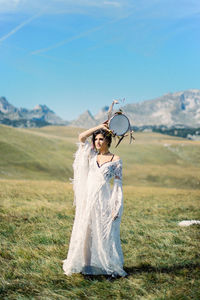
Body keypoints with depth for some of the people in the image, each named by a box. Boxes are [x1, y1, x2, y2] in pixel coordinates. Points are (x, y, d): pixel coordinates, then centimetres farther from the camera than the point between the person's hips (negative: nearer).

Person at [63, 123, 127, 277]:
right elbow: (82, 137, 4)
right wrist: (99, 127, 2)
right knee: (86, 232, 6)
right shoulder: (92, 156, 11)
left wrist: (116, 207, -9)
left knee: (105, 234, 0)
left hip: (104, 200, -4)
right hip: (88, 199, 4)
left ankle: (111, 267, 9)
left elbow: (118, 184, -3)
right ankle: (87, 264, 15)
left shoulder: (116, 160, -1)